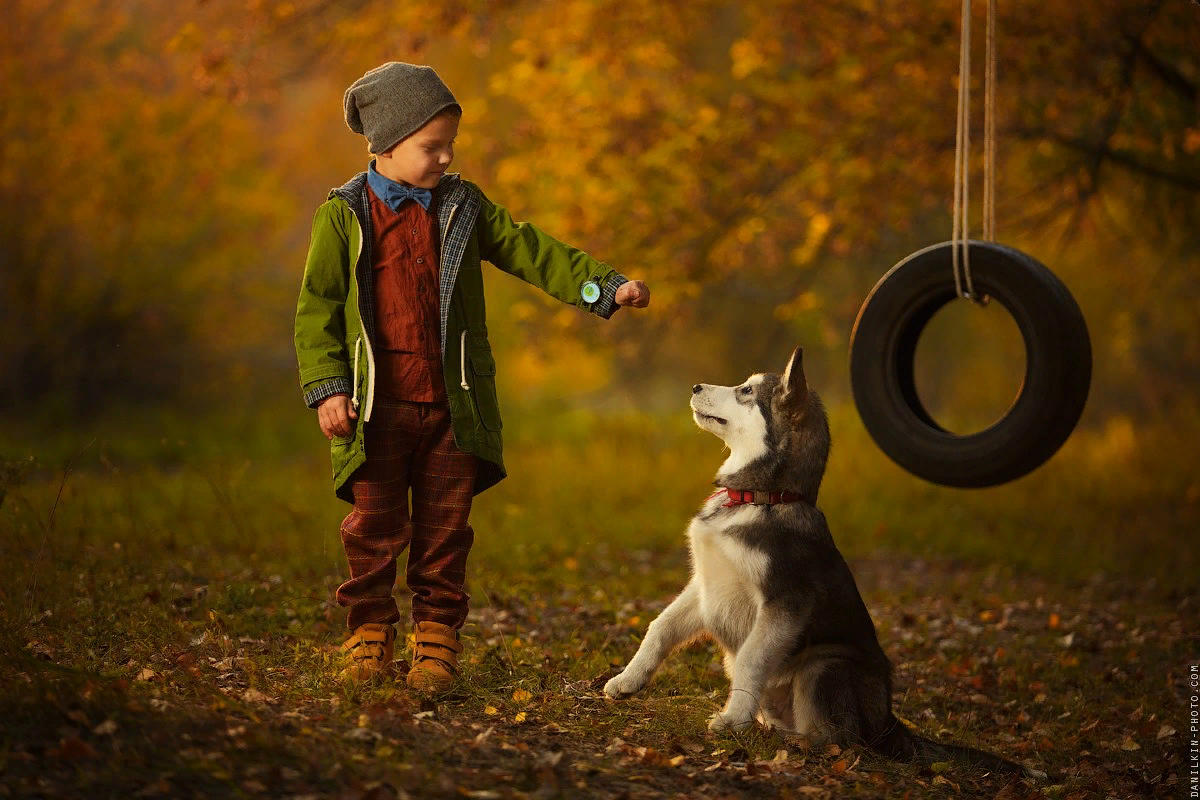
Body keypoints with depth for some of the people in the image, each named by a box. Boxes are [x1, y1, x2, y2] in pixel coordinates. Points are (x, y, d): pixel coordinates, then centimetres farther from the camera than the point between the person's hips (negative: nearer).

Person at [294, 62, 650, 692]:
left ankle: (436, 640, 14)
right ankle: (369, 631, 16)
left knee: (445, 527, 5)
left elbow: (532, 254, 7)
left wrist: (604, 286, -3)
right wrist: (327, 388, -9)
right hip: (377, 404, -2)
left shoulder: (463, 207, 7)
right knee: (375, 526, 2)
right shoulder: (344, 215, -1)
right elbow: (317, 306, -1)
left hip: (453, 403, 2)